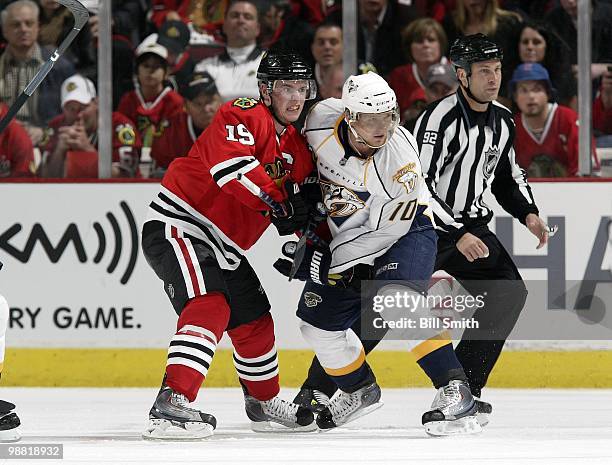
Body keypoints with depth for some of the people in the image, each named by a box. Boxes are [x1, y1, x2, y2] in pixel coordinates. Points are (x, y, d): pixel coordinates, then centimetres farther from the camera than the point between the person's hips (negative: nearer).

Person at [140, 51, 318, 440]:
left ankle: (264, 402, 41)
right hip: (177, 226, -10)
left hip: (223, 248, 10)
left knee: (255, 322, 19)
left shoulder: (296, 147, 13)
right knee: (210, 307, -28)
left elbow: (302, 207, 17)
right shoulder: (242, 116, -14)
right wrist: (278, 201, -30)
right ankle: (172, 404, -39)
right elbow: (230, 164, -32)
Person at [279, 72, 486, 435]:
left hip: (407, 230, -6)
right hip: (346, 232, 6)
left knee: (395, 298, -33)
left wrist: (326, 262, -26)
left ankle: (454, 390, -34)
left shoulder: (401, 157, -32)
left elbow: (385, 229, -26)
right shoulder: (320, 122, -21)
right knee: (317, 319, 7)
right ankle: (360, 389, 33)